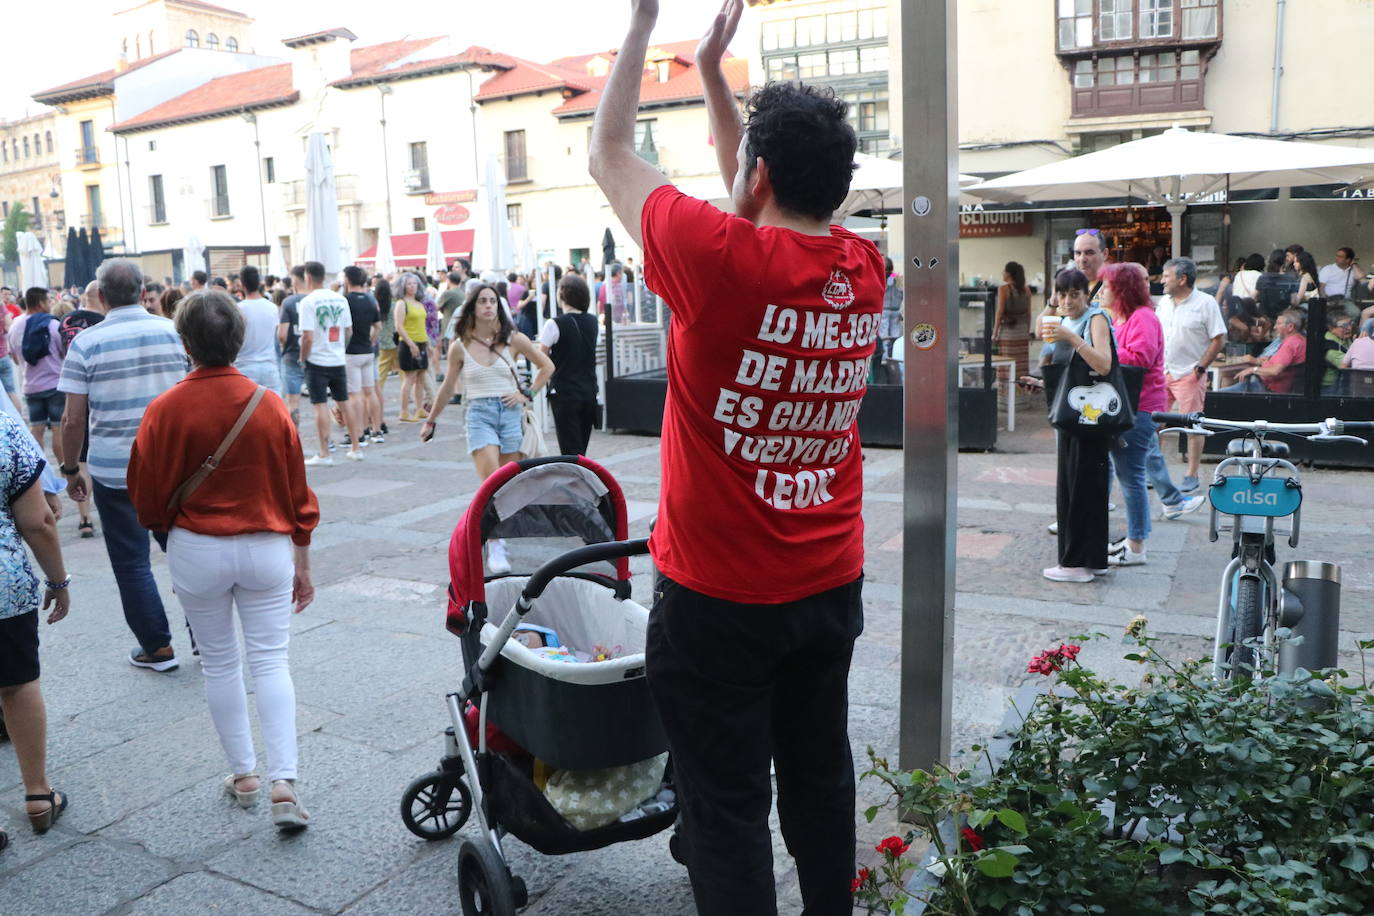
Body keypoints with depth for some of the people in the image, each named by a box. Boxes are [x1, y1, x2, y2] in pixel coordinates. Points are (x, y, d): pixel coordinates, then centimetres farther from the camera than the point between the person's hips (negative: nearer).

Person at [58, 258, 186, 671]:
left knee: (131, 561, 10)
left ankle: (158, 647, 16)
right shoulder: (171, 331, 0)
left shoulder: (87, 341, -8)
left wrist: (71, 470, 5)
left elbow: (74, 419, -8)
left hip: (114, 470, -3)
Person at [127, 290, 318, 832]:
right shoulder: (270, 404, -7)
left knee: (219, 665, 15)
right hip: (267, 549, 1)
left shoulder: (166, 410, -11)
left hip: (196, 552, 0)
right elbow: (298, 494, -1)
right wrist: (302, 565, 10)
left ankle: (243, 774, 25)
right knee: (271, 662, 5)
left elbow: (148, 495, -2)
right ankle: (284, 783, -3)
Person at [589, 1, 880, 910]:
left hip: (718, 598, -6)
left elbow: (610, 155, -4)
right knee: (821, 777, 20)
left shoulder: (722, 260, -20)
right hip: (832, 587, 6)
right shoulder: (865, 270, -2)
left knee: (728, 807, 7)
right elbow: (769, 207, 16)